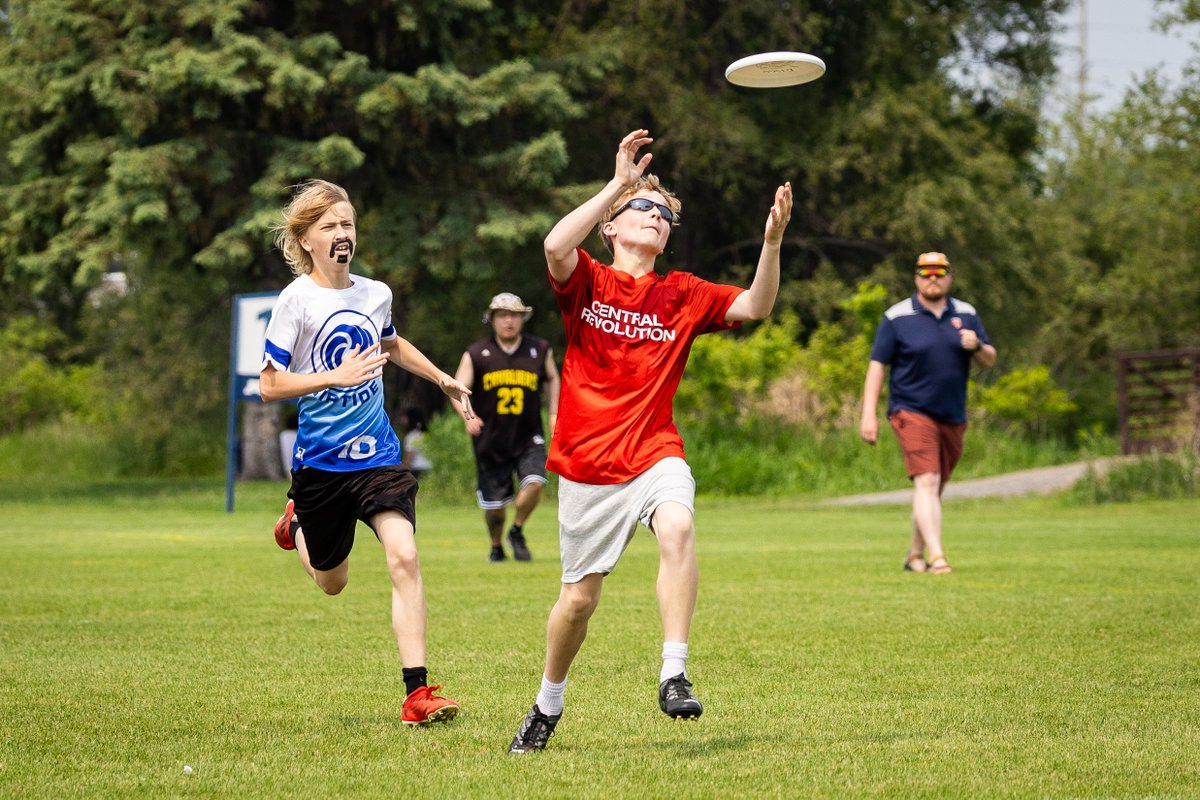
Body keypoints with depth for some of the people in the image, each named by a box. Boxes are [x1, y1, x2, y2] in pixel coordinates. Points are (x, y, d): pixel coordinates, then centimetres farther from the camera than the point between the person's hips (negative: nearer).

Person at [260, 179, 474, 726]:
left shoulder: (376, 293, 5)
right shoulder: (297, 300, -10)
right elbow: (269, 385, -12)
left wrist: (444, 381, 29)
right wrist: (336, 376, -23)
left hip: (378, 453, 2)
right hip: (320, 460, -2)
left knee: (403, 556, -19)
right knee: (331, 583, 14)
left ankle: (417, 693, -18)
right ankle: (298, 523, 50)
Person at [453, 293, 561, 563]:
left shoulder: (540, 350, 5)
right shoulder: (476, 354, -2)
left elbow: (552, 379, 22)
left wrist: (554, 413, 11)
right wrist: (468, 416, -25)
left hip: (528, 438, 1)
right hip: (490, 440, -1)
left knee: (534, 484, -21)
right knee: (493, 504, 2)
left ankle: (517, 532, 6)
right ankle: (496, 546, 30)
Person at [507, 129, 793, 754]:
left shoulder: (683, 295, 8)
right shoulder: (585, 281, 0)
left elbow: (754, 307, -2)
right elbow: (555, 246, -22)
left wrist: (772, 240, -17)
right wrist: (620, 182, -22)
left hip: (654, 454, 1)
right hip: (586, 462, -1)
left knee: (678, 527, -32)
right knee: (579, 596, 6)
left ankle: (673, 676, -31)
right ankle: (547, 707, 32)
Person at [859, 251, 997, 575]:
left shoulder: (966, 314, 9)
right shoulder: (897, 317, -3)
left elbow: (990, 360, 12)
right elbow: (877, 365, -3)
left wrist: (977, 346, -13)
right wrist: (869, 415, -11)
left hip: (953, 418, 5)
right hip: (912, 412, -5)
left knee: (935, 490, 12)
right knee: (926, 482, -19)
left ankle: (915, 554, 27)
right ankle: (936, 557, -27)